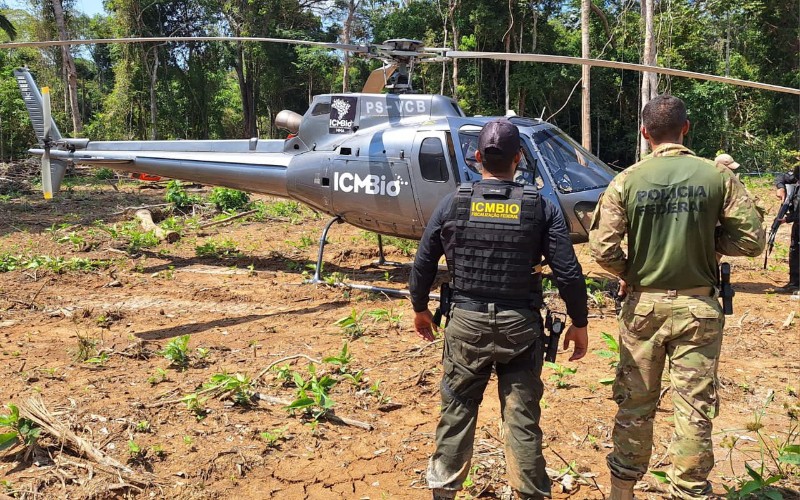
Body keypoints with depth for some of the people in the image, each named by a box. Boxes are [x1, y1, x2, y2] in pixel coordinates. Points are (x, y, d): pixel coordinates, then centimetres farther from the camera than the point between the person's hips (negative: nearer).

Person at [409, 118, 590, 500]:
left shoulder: (453, 204, -4)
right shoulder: (541, 207, -6)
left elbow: (423, 264, 2)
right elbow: (568, 273, -7)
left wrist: (419, 309, 18)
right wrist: (579, 324, 6)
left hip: (466, 324, 1)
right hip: (520, 326, 0)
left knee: (457, 412, 14)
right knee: (523, 418, 10)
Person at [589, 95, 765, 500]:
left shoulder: (627, 180, -7)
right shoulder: (717, 176, -5)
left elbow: (602, 249, -12)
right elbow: (752, 239, -4)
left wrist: (628, 273, 7)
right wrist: (707, 238, 11)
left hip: (644, 304, 1)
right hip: (699, 306, 0)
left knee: (635, 404, 14)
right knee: (695, 410, 9)